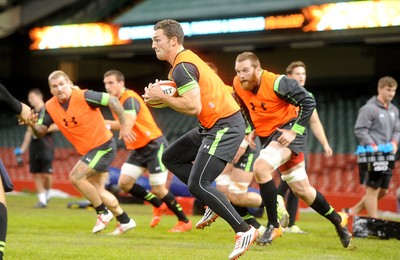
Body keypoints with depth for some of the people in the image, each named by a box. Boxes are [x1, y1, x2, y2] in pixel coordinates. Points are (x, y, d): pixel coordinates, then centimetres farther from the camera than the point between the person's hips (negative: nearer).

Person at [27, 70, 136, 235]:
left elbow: (112, 101, -18)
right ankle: (125, 221, 28)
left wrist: (124, 125, -18)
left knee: (76, 177, -18)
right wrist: (33, 125, -23)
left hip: (104, 146, -8)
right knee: (97, 190, 12)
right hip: (87, 151, 8)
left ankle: (103, 213, -1)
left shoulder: (83, 97, -20)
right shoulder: (50, 107, -3)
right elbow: (41, 132, 0)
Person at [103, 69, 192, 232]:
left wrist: (104, 122, -28)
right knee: (124, 183, -2)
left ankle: (184, 222, 8)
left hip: (154, 145, -9)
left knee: (158, 189, -8)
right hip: (138, 149, 9)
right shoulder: (116, 101, 9)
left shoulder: (130, 99, -19)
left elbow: (128, 124, -34)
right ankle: (159, 206, 17)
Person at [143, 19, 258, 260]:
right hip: (213, 126, 11)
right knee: (171, 158, 18)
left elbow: (193, 107, -25)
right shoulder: (184, 61, 15)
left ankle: (244, 231, -12)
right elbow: (189, 98, 17)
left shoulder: (182, 67, -17)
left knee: (197, 184, -15)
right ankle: (215, 203, 15)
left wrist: (162, 97, -13)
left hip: (225, 127, -11)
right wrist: (160, 95, 1)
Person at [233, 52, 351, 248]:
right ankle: (338, 220, 33)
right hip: (268, 136, 7)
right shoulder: (239, 85, -5)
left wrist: (294, 131, -23)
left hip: (287, 131, -7)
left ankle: (273, 226, -20)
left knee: (261, 167, -30)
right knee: (301, 189, 13)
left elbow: (308, 102, -19)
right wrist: (252, 130, 1)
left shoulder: (276, 83, -23)